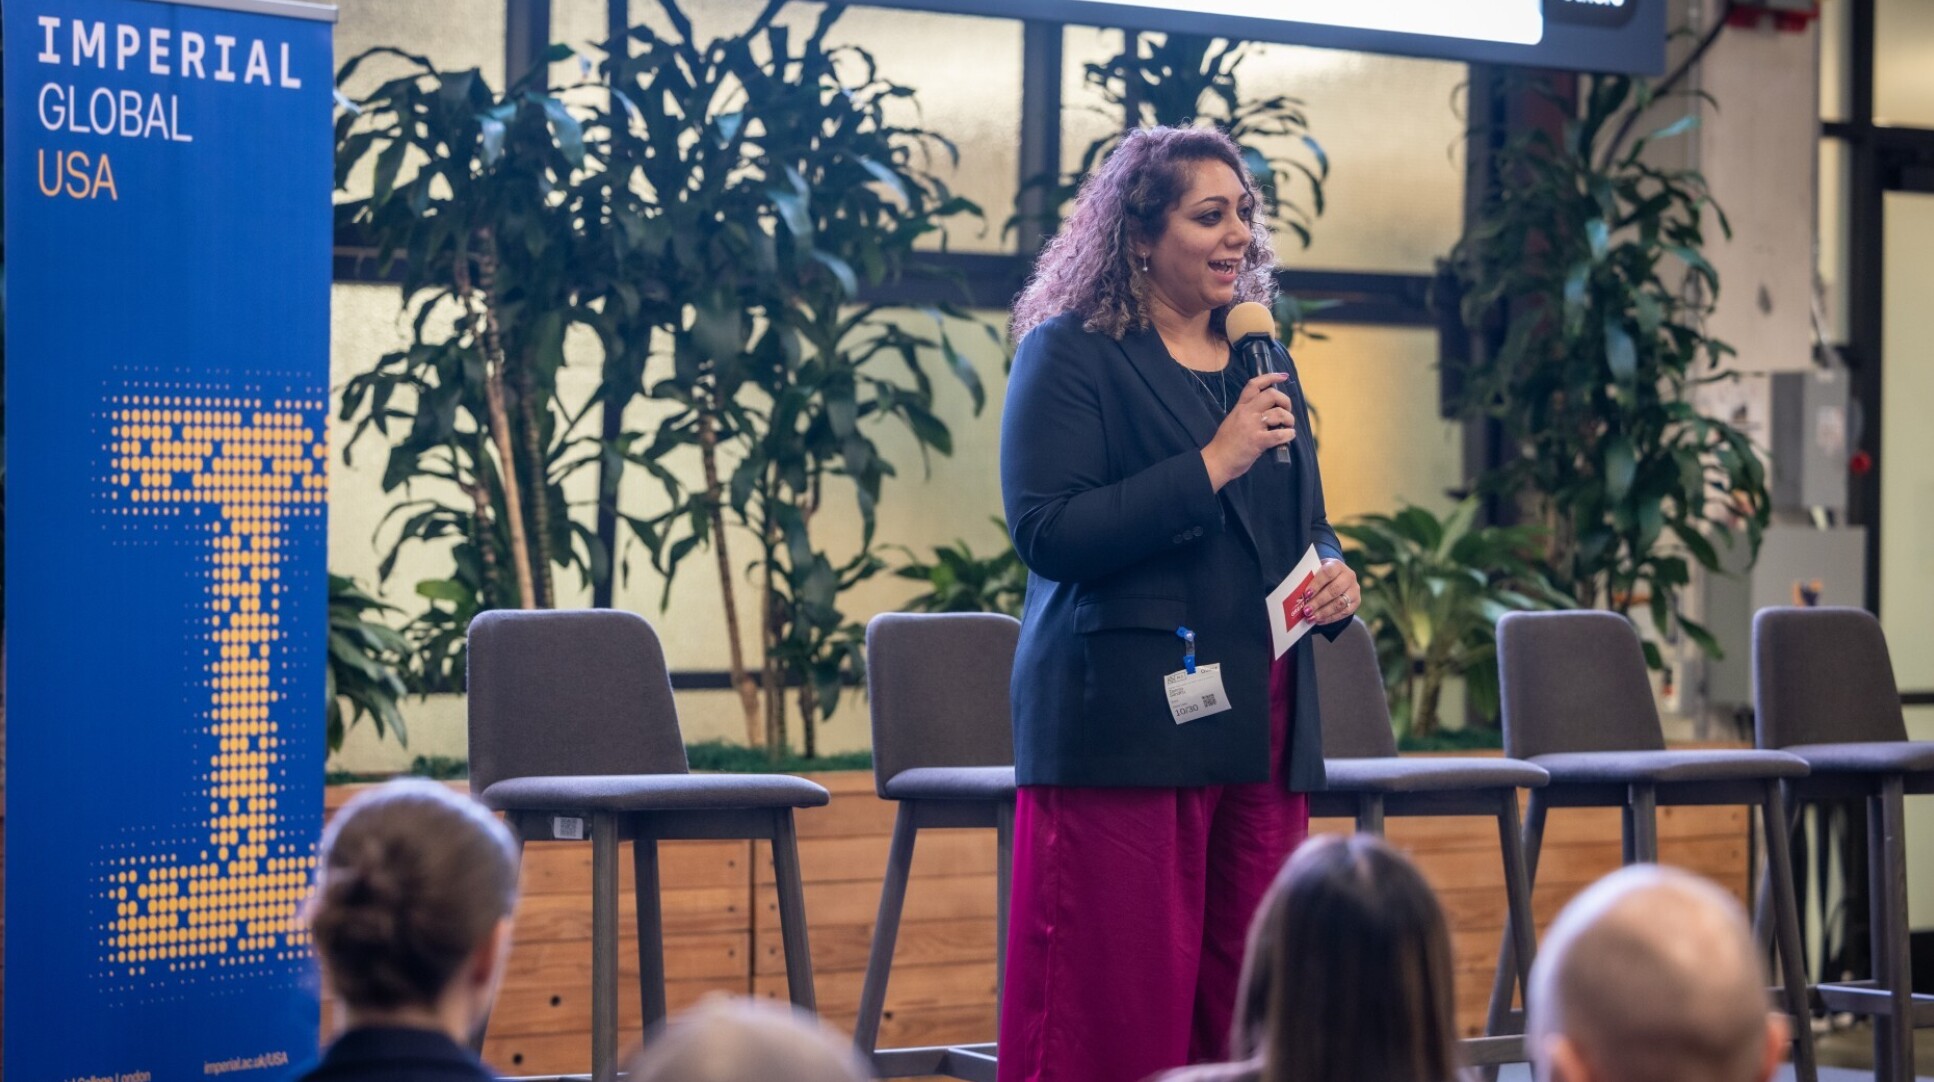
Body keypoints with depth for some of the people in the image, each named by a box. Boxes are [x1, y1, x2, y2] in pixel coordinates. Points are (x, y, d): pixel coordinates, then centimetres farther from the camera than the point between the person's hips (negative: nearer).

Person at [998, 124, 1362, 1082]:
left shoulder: (1260, 362, 17)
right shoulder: (1070, 355, -2)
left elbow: (1302, 526, 26)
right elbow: (1046, 529, -14)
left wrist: (1335, 576, 3)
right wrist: (1212, 465, -17)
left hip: (1259, 723, 6)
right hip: (1125, 723, -6)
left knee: (1246, 1002, 5)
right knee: (1116, 1003, -6)